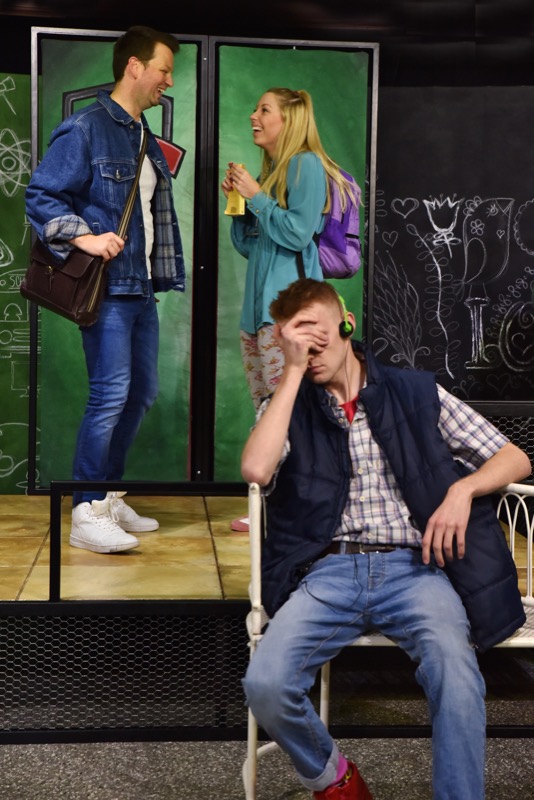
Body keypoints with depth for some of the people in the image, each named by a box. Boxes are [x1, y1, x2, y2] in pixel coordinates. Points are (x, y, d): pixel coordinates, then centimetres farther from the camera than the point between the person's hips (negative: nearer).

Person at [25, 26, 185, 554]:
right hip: (107, 287, -9)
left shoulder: (146, 140, 18)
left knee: (140, 392, 11)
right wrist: (85, 238, -22)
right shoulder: (85, 129, -8)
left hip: (141, 288, 9)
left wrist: (164, 276, 14)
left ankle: (108, 497, 23)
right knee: (111, 394, -12)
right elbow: (40, 196, -11)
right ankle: (86, 516, -4)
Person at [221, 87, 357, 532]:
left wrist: (256, 196, -9)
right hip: (259, 302, 10)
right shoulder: (269, 171, 21)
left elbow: (298, 233, -16)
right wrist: (237, 202, 9)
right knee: (265, 410, 10)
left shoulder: (305, 164, -6)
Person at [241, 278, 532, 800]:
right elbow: (256, 470, -9)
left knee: (456, 679, -33)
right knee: (265, 685, -25)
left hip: (413, 569, -1)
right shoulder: (286, 408, 14)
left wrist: (462, 488, -6)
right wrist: (293, 370, -4)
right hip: (328, 574, 1)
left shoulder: (418, 394, 14)